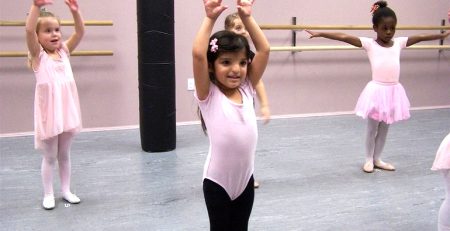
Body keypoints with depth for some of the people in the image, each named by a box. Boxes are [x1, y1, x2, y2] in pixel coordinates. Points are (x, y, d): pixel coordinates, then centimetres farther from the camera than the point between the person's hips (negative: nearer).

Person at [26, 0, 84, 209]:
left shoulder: (64, 51, 6)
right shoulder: (38, 55, -6)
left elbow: (80, 32, -2)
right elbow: (29, 30, -23)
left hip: (67, 111, 4)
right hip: (48, 113, -4)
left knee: (64, 155, 16)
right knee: (49, 157, 8)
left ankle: (66, 190, 29)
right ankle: (48, 195, 21)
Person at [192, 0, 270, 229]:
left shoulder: (247, 90, 0)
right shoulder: (209, 95, -12)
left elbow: (264, 50, -1)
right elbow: (198, 54, -25)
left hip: (245, 180, 4)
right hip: (217, 182, -4)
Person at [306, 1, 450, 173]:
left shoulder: (399, 43, 5)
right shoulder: (369, 44, -8)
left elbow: (420, 37, 15)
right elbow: (344, 37, -17)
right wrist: (320, 34, -25)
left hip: (393, 91, 4)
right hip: (377, 91, -4)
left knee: (384, 129, 16)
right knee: (372, 129, 9)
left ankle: (377, 159, 30)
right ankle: (369, 160, 24)